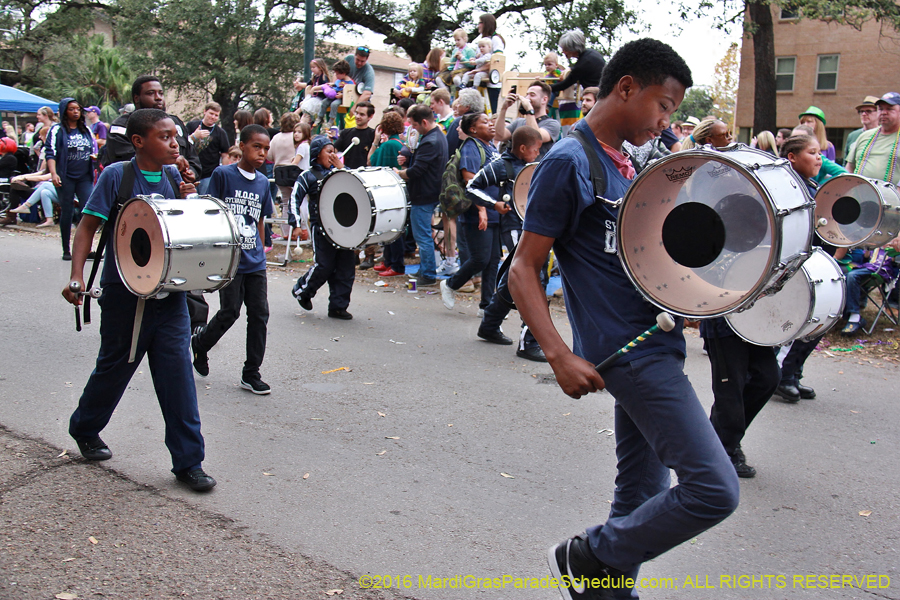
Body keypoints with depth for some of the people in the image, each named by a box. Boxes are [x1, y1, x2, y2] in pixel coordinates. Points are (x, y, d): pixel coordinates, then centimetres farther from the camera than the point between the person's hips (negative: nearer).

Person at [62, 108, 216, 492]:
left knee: (177, 371, -1)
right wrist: (76, 275, -18)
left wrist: (187, 201, -9)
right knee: (115, 367, 13)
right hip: (125, 292, -3)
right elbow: (88, 226, -7)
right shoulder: (117, 175, -8)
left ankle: (188, 462, 7)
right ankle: (84, 428, 42)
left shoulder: (174, 177, 5)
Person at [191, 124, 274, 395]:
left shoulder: (263, 182, 10)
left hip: (255, 262, 5)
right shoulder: (222, 174, -5)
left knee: (259, 314, 2)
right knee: (230, 312, -2)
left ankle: (251, 373, 13)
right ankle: (199, 343, 29)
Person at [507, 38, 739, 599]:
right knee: (714, 489, -10)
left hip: (652, 343, 9)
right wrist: (559, 355, -23)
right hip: (632, 354, -9)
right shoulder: (569, 163, -12)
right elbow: (523, 270, -13)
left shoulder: (624, 163, 15)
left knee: (644, 491, 15)